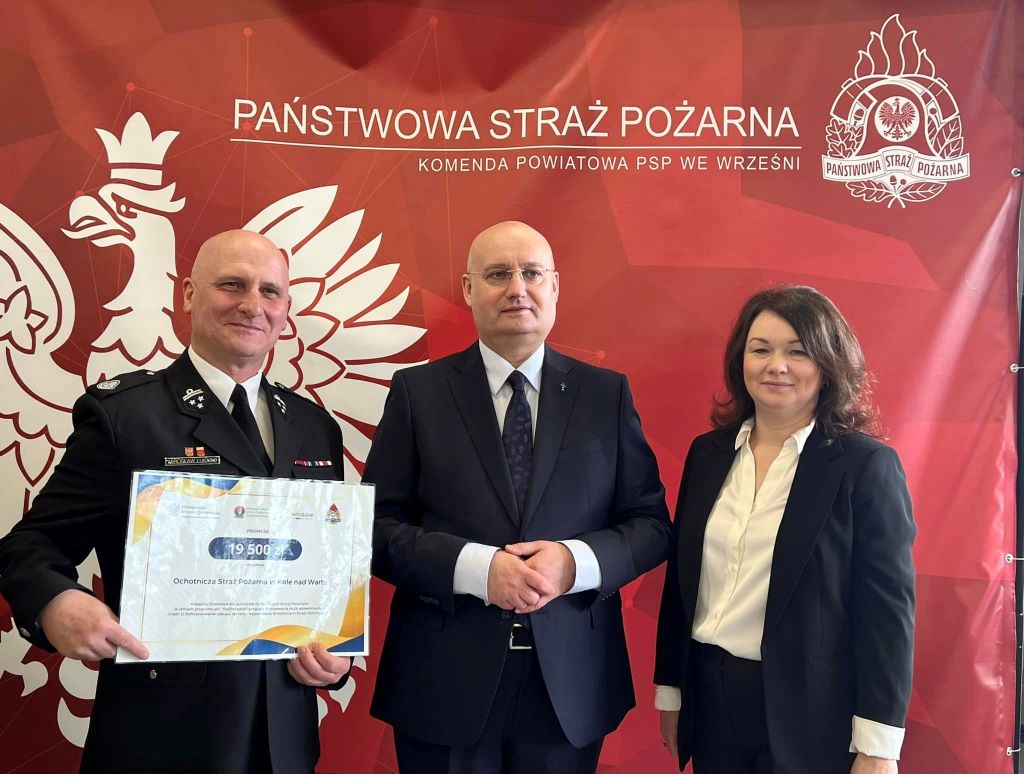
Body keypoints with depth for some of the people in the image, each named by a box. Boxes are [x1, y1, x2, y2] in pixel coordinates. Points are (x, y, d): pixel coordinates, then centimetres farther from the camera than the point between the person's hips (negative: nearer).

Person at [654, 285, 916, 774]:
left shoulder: (867, 465, -10)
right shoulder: (708, 453, 4)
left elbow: (887, 609, -10)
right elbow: (679, 581, 8)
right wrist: (669, 690, 10)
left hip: (809, 713, -4)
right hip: (709, 698, 4)